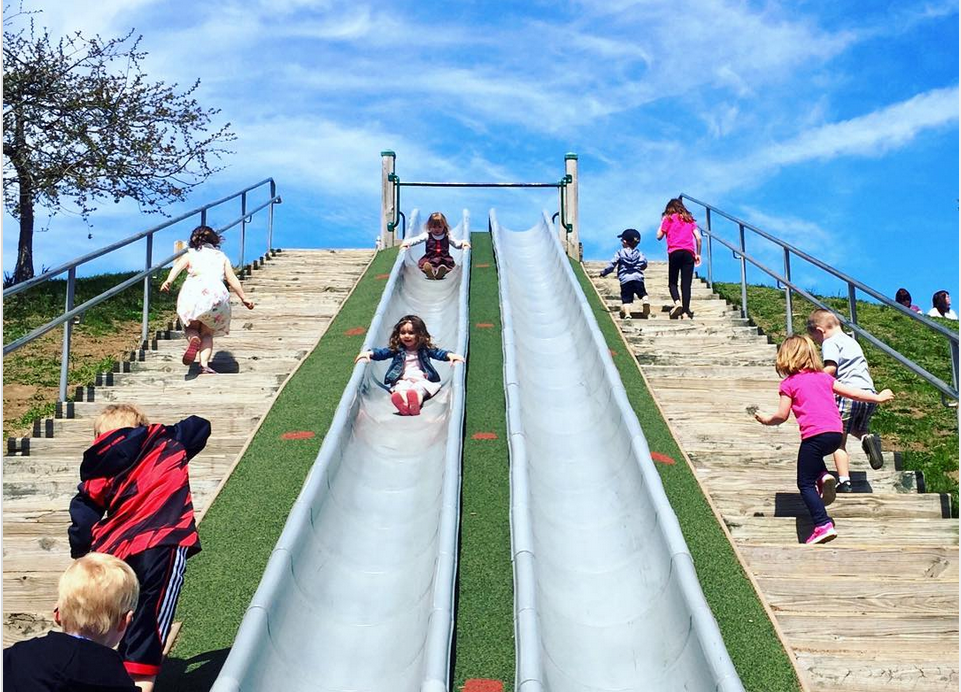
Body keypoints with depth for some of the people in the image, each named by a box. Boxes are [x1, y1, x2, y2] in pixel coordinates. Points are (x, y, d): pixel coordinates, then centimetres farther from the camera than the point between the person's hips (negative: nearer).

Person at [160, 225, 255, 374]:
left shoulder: (190, 254, 25)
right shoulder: (222, 257, 28)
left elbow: (178, 266, 4)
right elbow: (232, 279, 17)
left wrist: (168, 281, -12)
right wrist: (244, 299, 21)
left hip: (192, 290, -1)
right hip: (217, 291, 1)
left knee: (191, 328, 19)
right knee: (207, 333, 14)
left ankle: (193, 339, -18)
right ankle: (204, 365, -9)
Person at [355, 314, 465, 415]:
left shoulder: (424, 349, 15)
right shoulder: (396, 349, 17)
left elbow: (437, 353, 4)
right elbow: (382, 353, 9)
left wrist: (449, 355, -17)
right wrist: (370, 353, -12)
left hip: (421, 379, 0)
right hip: (403, 380, 0)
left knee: (420, 387, -36)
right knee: (401, 387, -36)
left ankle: (416, 400, -70)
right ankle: (402, 400, -71)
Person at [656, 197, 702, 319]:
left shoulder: (669, 218, 11)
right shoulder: (689, 219, 20)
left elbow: (659, 236, 9)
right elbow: (698, 238, 11)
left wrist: (662, 223, 23)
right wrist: (698, 254, 17)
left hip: (674, 252, -2)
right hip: (688, 253, 2)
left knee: (672, 282, 8)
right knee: (686, 284, 0)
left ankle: (677, 302, -19)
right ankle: (686, 312, -9)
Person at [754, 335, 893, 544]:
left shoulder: (789, 383, 3)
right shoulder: (824, 377, 18)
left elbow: (782, 416, 2)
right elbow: (851, 393, 21)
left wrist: (766, 419, 21)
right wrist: (878, 397, 33)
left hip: (815, 435, -6)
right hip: (836, 433, 6)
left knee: (805, 484, 2)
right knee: (813, 456, 37)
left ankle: (823, 525, -10)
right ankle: (823, 476, 9)